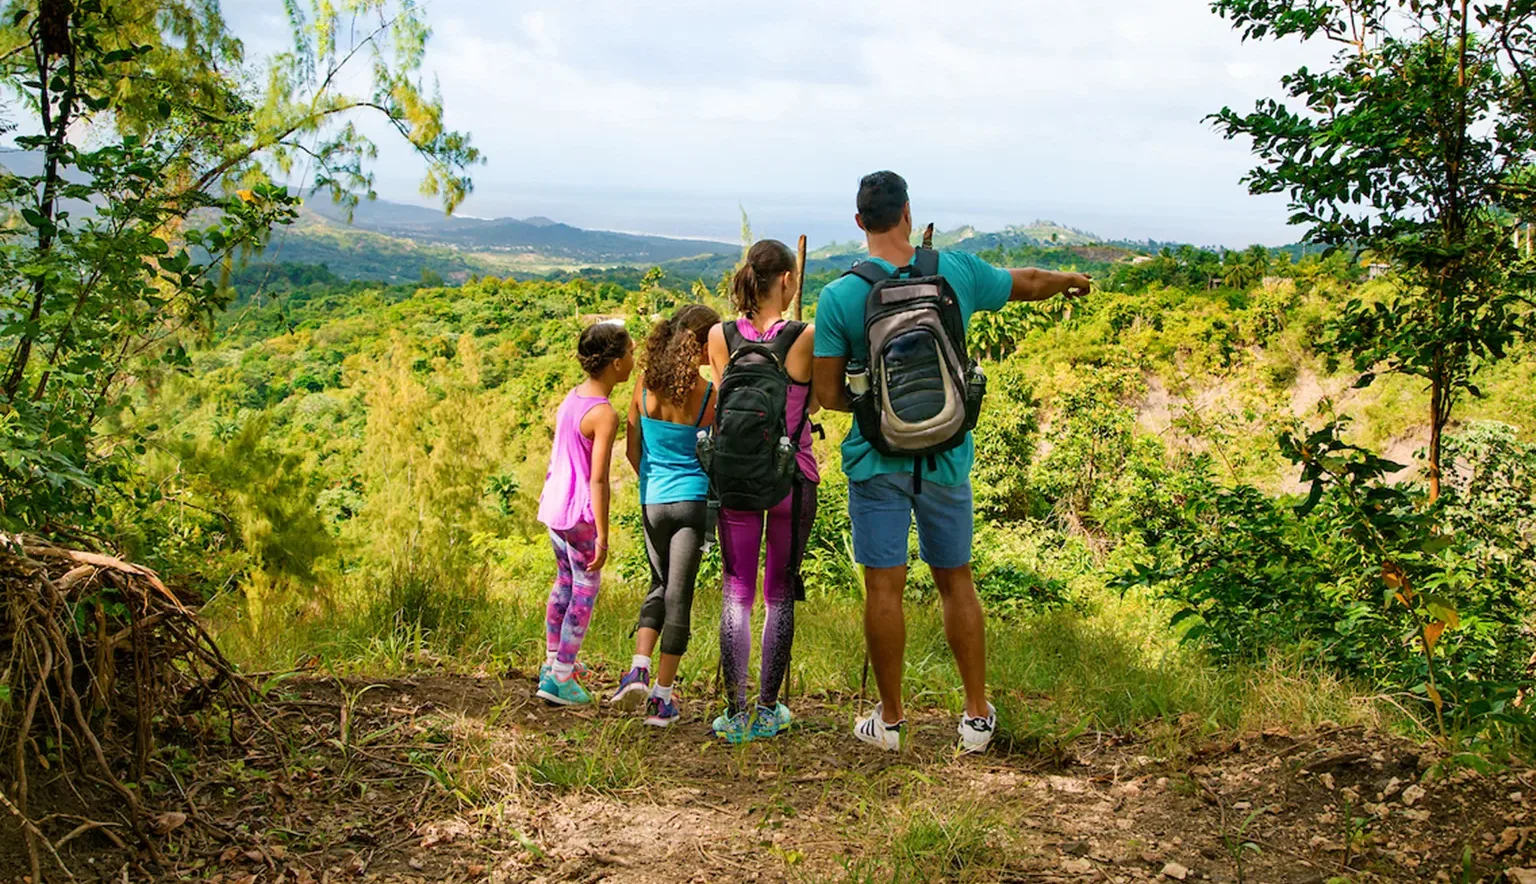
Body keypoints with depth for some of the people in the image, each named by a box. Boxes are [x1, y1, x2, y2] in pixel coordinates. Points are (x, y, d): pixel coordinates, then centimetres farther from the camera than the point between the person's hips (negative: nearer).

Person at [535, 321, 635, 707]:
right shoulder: (605, 414, -20)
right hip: (579, 514, -9)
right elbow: (598, 480, -22)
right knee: (585, 592, 5)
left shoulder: (571, 397, 5)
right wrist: (602, 537, -20)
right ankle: (561, 679, 12)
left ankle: (552, 663, 37)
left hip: (554, 506, 9)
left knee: (565, 581, 23)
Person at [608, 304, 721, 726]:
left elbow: (633, 450, 6)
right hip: (694, 500, -4)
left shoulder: (645, 386, -1)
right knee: (679, 595, 3)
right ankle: (662, 696, 6)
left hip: (652, 501, 4)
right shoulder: (709, 393, -12)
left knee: (660, 587, 21)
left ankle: (638, 670, 3)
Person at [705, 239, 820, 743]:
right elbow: (815, 402, 1)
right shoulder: (806, 338, -12)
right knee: (780, 592, 10)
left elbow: (724, 401, 8)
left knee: (737, 592, 8)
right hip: (791, 475, -2)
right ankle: (768, 710, 15)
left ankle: (736, 713, 6)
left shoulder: (720, 337, -3)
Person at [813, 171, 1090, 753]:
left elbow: (827, 395, -8)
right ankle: (977, 716, 20)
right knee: (955, 580, 14)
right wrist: (1071, 280, 38)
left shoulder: (839, 297, -10)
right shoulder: (957, 272, -3)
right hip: (947, 458, 3)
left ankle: (890, 719, 15)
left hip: (877, 460, -2)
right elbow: (1026, 283, 17)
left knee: (884, 586, 5)